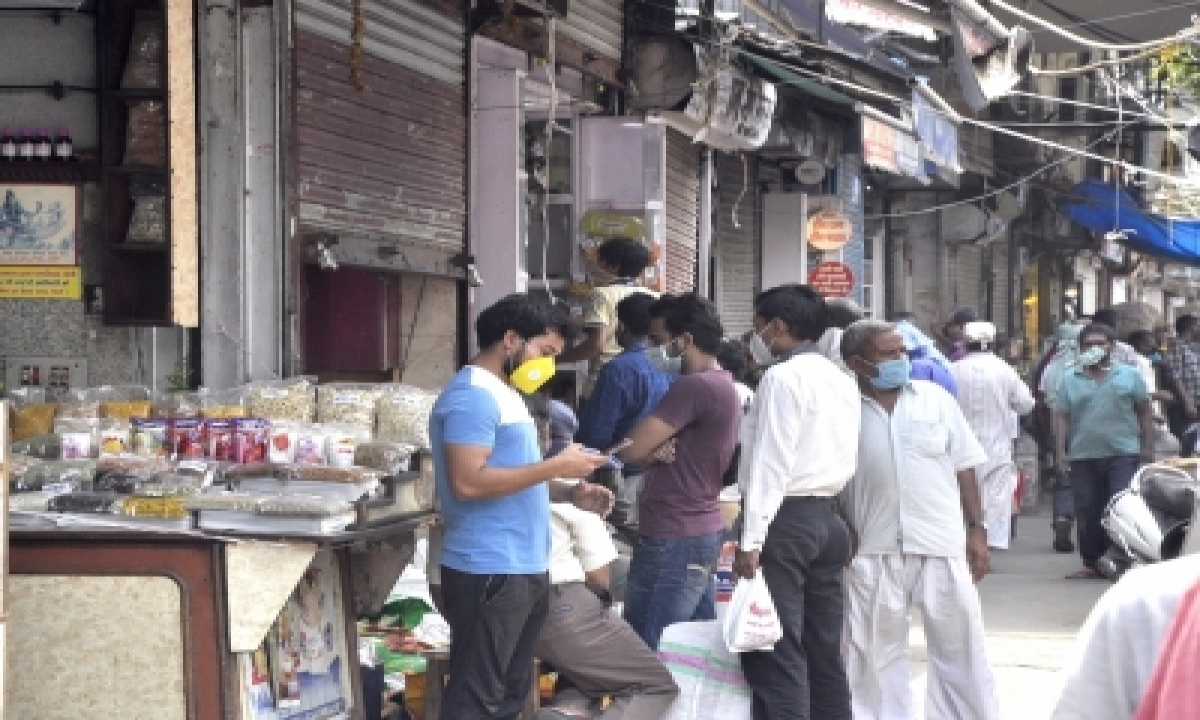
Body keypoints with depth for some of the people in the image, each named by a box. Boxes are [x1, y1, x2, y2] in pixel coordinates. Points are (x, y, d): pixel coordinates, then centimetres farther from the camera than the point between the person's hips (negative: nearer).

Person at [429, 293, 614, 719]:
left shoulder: (503, 394, 18)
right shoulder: (474, 395, -14)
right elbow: (468, 482, -24)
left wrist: (570, 493, 7)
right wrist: (555, 466, -19)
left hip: (524, 570, 11)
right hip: (489, 573, -11)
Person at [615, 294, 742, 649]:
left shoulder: (696, 386, -17)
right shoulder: (722, 384, 15)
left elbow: (632, 449, -19)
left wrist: (656, 448, 3)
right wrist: (659, 449, -8)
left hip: (673, 539, -10)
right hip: (701, 530, 10)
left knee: (643, 652, -8)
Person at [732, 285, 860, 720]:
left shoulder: (783, 376, -11)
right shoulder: (841, 380, 15)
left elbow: (770, 462, -16)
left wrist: (750, 539, -17)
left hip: (784, 519, -9)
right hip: (826, 518, 9)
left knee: (775, 653, -9)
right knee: (823, 650, 11)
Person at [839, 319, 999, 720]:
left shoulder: (935, 399, 6)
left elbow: (963, 468, 8)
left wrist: (977, 531, 4)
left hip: (943, 545, 1)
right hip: (874, 551, -1)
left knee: (959, 646, 6)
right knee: (874, 654, 6)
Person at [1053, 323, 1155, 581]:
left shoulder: (1129, 376, 7)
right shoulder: (1070, 380, 10)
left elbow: (1145, 412, 8)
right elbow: (1061, 417, 7)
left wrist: (1147, 447, 0)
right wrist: (1061, 452, -2)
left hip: (1123, 455, -2)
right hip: (1083, 458, 2)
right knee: (1088, 515, 4)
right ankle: (1092, 564, 11)